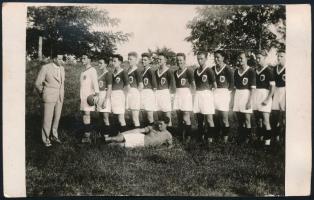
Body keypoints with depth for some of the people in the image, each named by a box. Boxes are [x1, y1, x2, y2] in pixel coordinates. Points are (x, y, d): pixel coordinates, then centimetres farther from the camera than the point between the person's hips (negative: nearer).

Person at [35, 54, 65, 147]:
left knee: (56, 118, 12)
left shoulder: (62, 68, 7)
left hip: (59, 98, 6)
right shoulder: (45, 68, -11)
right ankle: (46, 139, 11)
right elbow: (38, 84, -5)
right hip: (49, 98, -5)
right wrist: (42, 94, 7)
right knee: (47, 119, 0)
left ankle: (54, 136, 26)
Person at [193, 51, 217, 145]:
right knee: (199, 118, 11)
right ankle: (201, 137, 21)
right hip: (197, 94, 7)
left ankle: (210, 138, -1)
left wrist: (209, 89, 5)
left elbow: (214, 85, -7)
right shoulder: (196, 71, 12)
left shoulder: (209, 70, -8)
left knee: (209, 118, -6)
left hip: (207, 94, -7)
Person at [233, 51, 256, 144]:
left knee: (247, 119, -4)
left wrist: (249, 101, -15)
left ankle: (247, 138, 5)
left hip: (246, 94, -6)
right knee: (239, 119, 9)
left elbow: (252, 88, -10)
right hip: (237, 95, 6)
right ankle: (240, 137, 17)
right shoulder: (236, 71, 11)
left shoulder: (250, 71, -6)